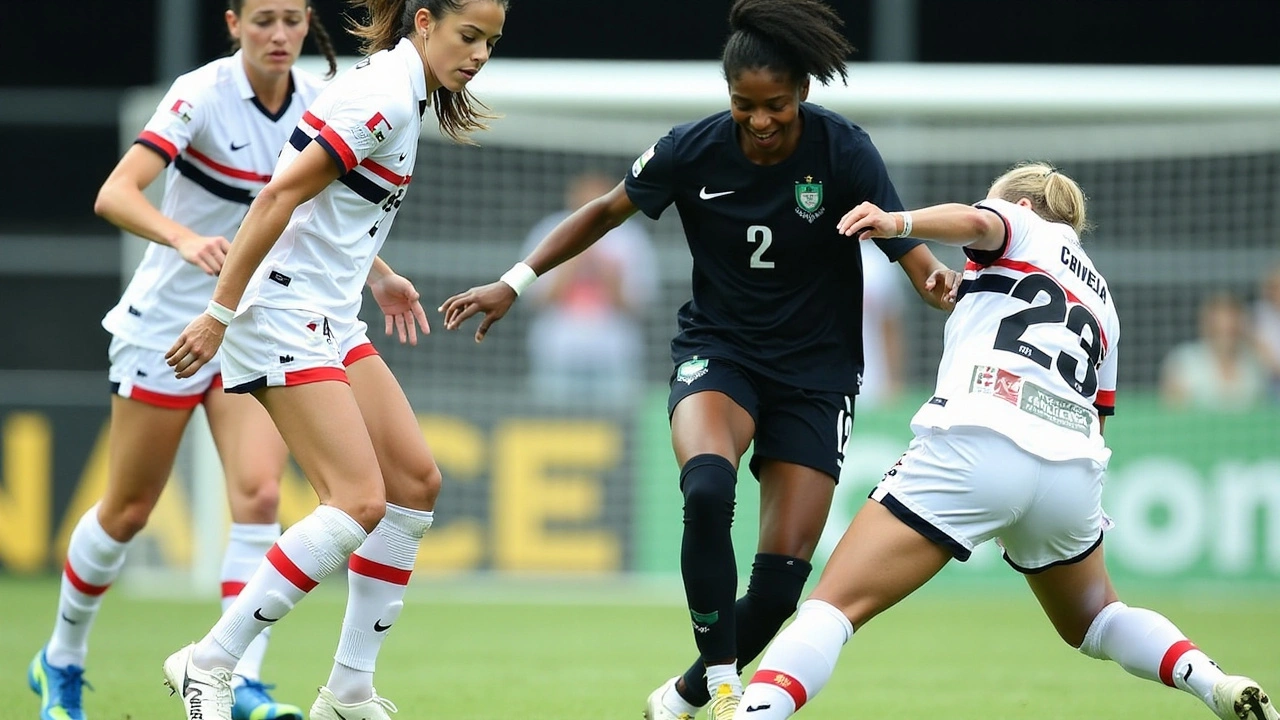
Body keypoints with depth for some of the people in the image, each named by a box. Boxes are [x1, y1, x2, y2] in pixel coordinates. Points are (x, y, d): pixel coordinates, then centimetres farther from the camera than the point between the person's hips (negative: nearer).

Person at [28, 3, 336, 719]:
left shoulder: (318, 101, -1)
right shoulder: (204, 94, -18)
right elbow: (114, 194, -30)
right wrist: (185, 239, -46)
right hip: (169, 322, -4)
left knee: (259, 493, -16)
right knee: (128, 511, 7)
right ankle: (62, 661, 29)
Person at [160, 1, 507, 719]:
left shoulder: (404, 91, 13)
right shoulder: (385, 98, -18)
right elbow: (279, 196, -21)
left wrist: (378, 274, 29)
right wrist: (220, 311, -21)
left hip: (330, 322, 11)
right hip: (285, 317, -11)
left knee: (415, 481, 7)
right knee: (359, 503, -16)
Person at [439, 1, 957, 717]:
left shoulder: (843, 150, -14)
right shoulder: (695, 149, -10)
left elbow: (909, 248, -17)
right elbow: (607, 210, 6)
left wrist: (938, 276, -41)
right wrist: (514, 283, 2)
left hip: (816, 372, 0)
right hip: (717, 352, 0)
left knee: (783, 574, -8)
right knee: (707, 486, -34)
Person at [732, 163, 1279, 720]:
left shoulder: (1023, 222, 18)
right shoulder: (1101, 303, 34)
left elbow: (976, 223, -6)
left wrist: (898, 222, -23)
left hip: (976, 448, -6)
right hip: (1074, 471, 6)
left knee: (832, 606, -9)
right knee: (1094, 620, 31)